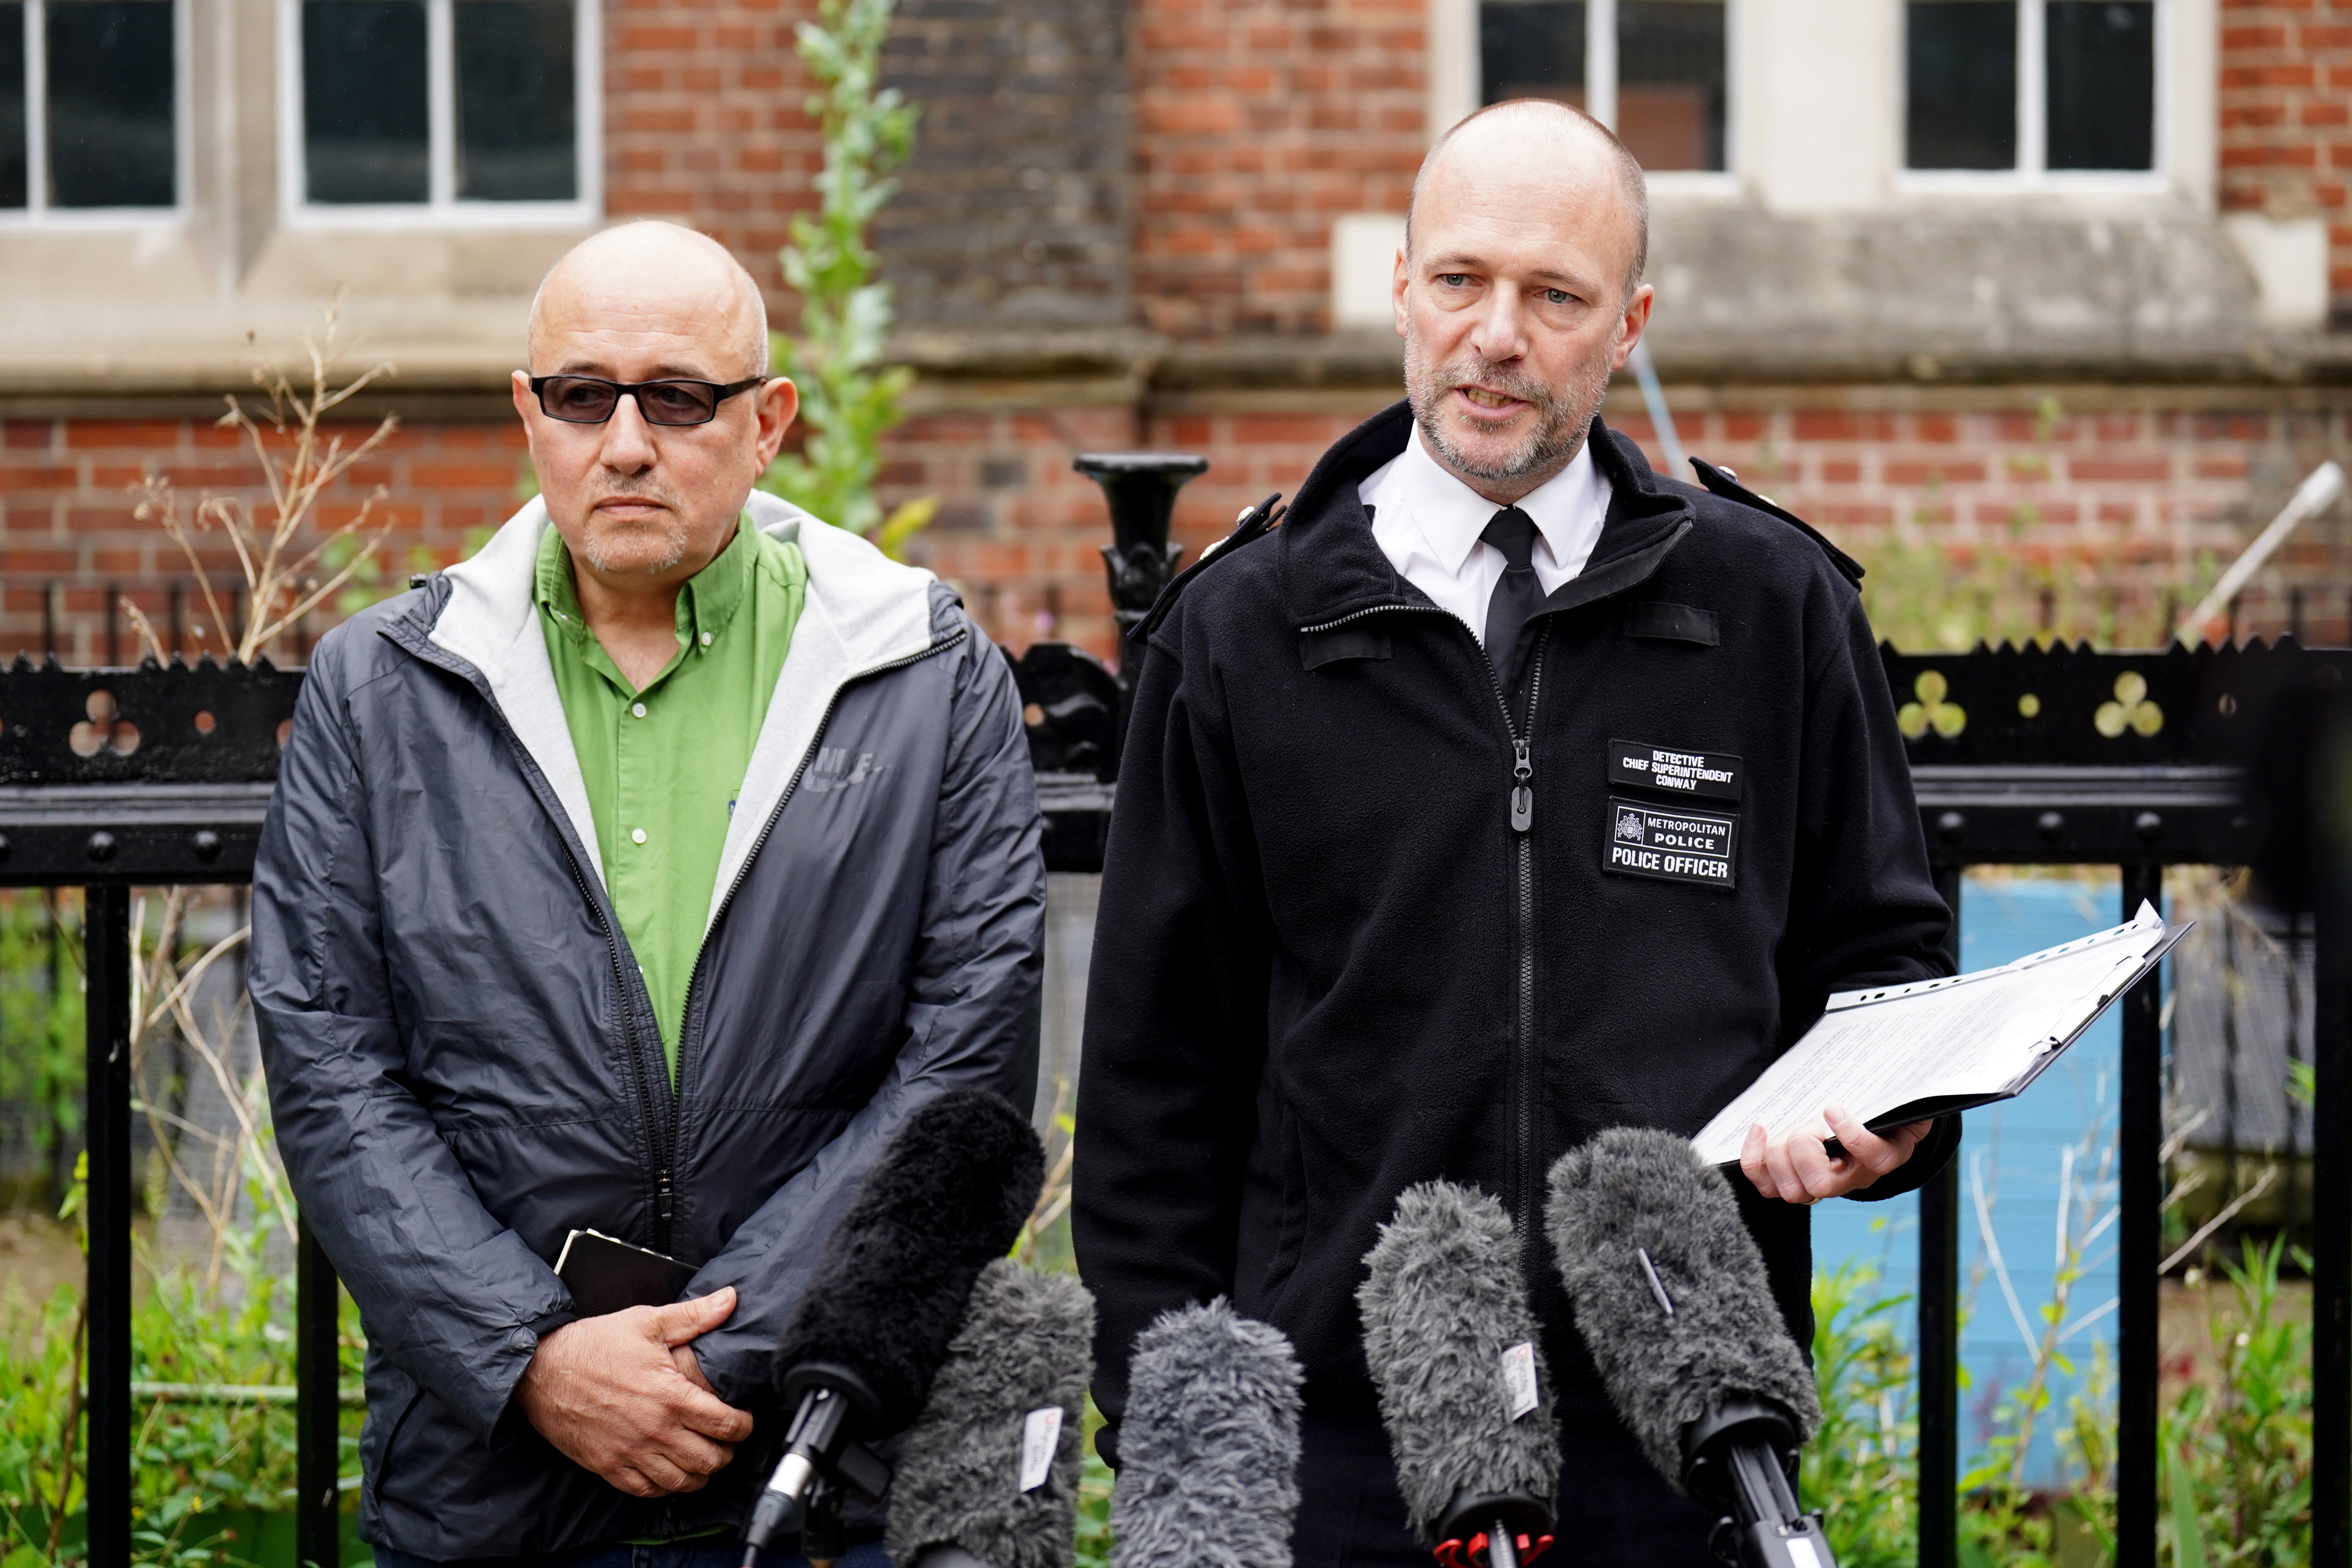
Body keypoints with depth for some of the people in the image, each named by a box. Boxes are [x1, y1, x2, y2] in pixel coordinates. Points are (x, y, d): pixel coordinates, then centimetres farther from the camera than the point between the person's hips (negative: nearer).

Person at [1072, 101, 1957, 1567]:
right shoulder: (1238, 632, 5)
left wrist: (1881, 1117, -7)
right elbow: (1159, 1073, 7)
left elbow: (1879, 954, 15)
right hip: (1336, 1443, 0)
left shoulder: (1776, 606, 6)